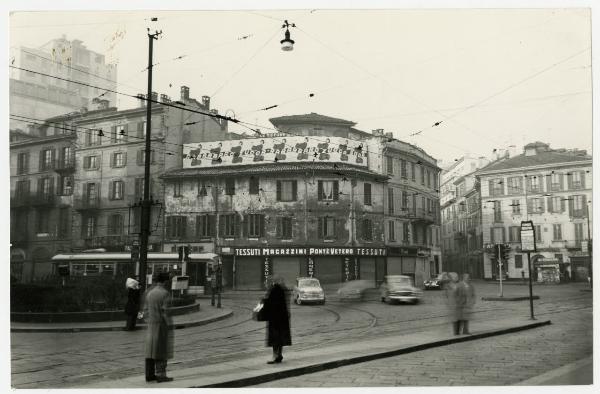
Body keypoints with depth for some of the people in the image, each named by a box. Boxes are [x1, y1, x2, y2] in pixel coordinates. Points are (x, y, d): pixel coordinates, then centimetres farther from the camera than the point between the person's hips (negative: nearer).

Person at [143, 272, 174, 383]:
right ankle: (161, 376, -1)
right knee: (161, 351, -3)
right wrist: (170, 326, -13)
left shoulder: (150, 293, 7)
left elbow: (146, 310, 9)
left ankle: (150, 375, 11)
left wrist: (149, 324, 16)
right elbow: (165, 311, -18)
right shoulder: (164, 293, -15)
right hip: (162, 325, -7)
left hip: (152, 326, 7)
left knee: (151, 350, 9)